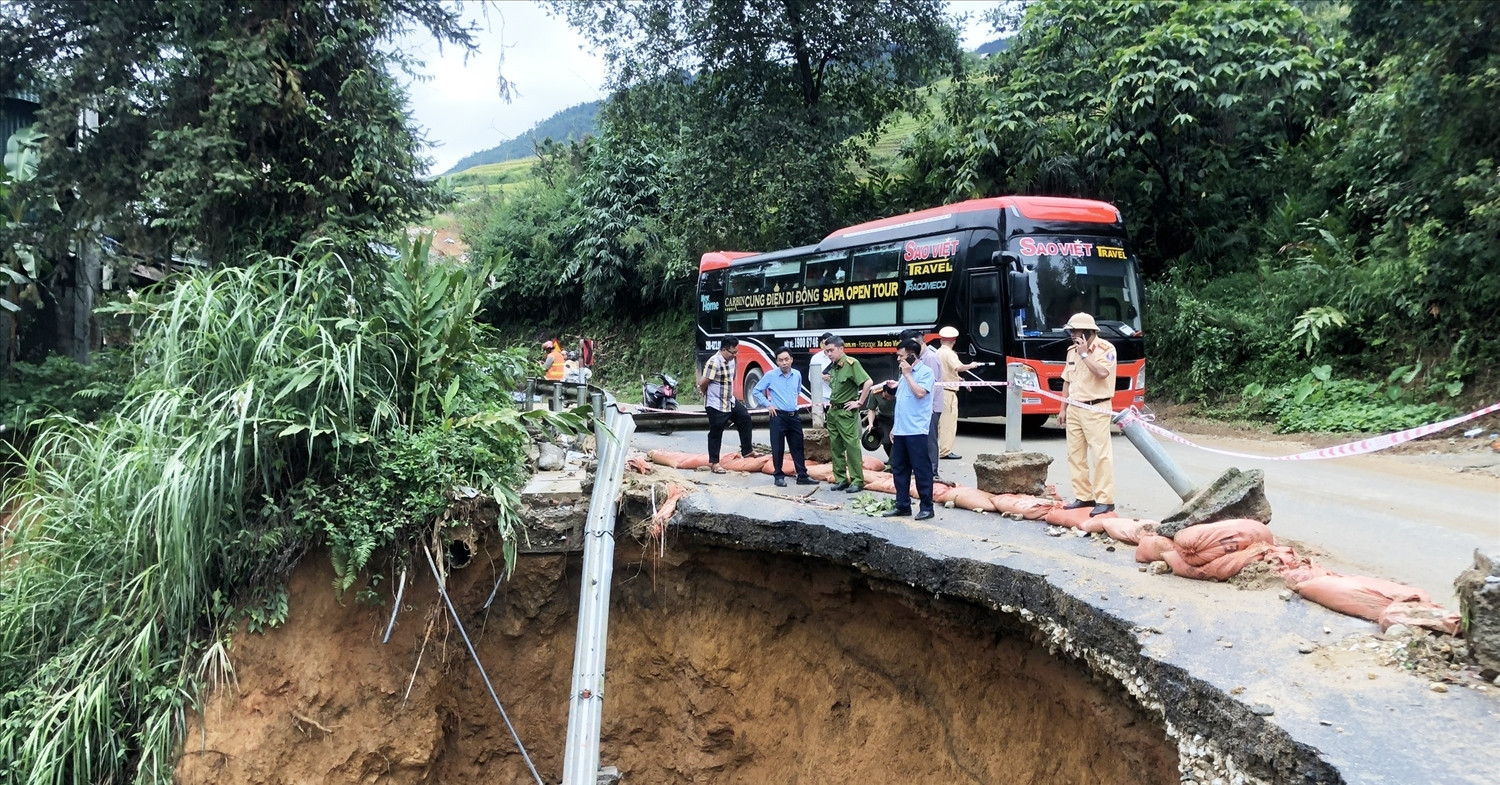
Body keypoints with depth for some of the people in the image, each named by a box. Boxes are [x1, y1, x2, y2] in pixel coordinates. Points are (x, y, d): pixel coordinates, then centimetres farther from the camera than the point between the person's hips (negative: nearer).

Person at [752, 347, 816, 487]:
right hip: (778, 416, -4)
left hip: (794, 416, 4)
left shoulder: (797, 374, 5)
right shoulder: (770, 376, -8)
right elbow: (756, 391, -1)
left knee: (798, 447, 7)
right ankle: (779, 476, 11)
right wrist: (768, 404, -5)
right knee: (777, 448, 1)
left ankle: (802, 476, 13)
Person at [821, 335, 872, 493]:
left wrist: (860, 402, -17)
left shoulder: (851, 364, -14)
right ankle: (841, 479, 18)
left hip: (846, 412, -8)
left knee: (852, 446, -6)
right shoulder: (833, 366, 10)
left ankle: (857, 481, -2)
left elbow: (868, 382, -22)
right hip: (833, 411, 8)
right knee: (836, 447, 10)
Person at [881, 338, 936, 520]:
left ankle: (926, 507, 3)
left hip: (916, 431, -8)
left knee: (921, 469, -3)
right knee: (899, 469, 10)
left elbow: (920, 393, -23)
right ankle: (902, 505, 17)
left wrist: (907, 374, -13)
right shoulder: (905, 374, 19)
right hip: (900, 431, 8)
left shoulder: (926, 372, -5)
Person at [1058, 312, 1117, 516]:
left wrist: (1085, 354, -16)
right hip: (1074, 409, 8)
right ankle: (1083, 496, 15)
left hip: (1096, 409, -7)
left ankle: (1105, 500, -8)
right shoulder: (1073, 351, 14)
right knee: (1075, 454, 8)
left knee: (1100, 454, -9)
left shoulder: (1105, 349, -7)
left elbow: (1102, 372, -25)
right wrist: (1063, 409, 17)